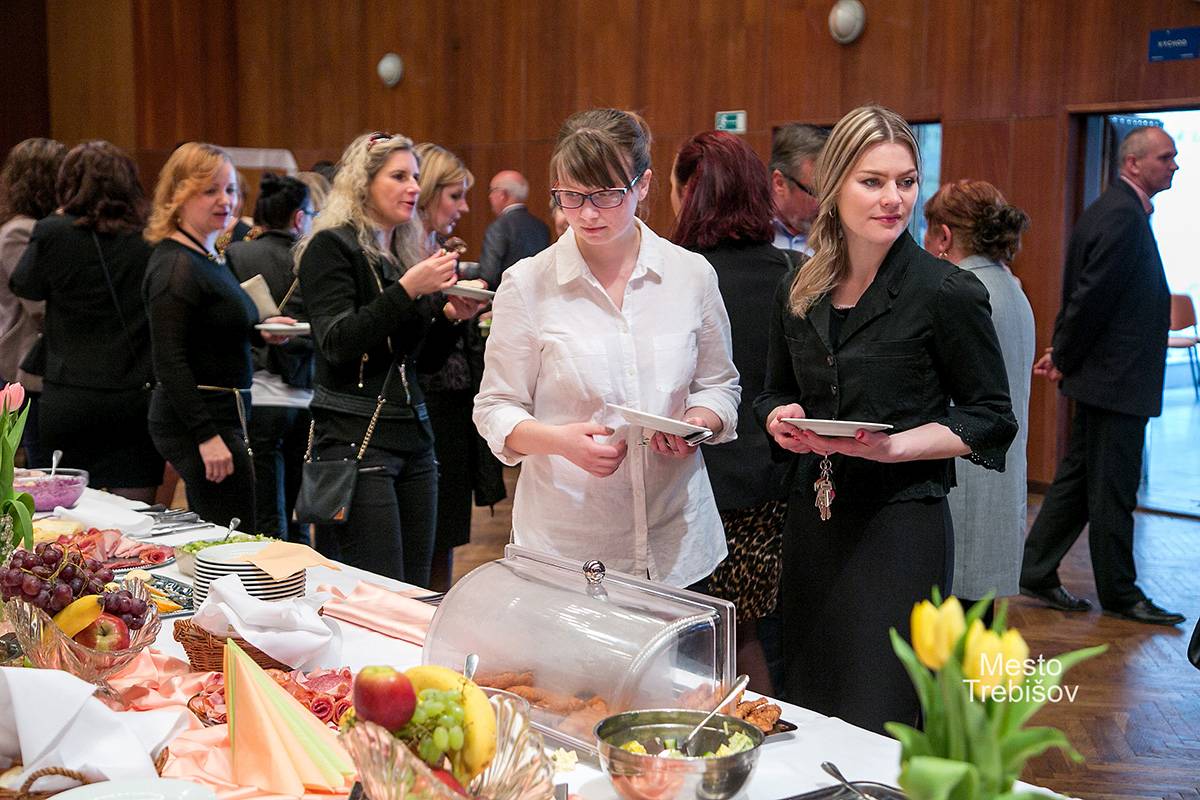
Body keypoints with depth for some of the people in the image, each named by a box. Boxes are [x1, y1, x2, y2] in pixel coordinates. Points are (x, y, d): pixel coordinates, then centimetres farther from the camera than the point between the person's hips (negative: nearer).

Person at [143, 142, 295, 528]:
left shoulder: (212, 257, 14)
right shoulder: (175, 267, -16)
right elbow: (168, 362, -21)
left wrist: (260, 332, 8)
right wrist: (207, 436, -24)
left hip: (223, 415, 10)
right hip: (198, 422, -10)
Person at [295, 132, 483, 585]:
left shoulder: (404, 252, 17)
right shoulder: (331, 246, -4)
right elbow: (336, 343, -17)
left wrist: (451, 316, 1)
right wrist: (407, 289, -21)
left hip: (413, 435, 8)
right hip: (356, 438, -7)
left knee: (416, 595, 7)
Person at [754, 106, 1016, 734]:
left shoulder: (946, 292, -9)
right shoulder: (798, 292, 6)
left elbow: (992, 417, -3)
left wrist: (891, 446, -17)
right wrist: (782, 419, -4)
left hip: (901, 524, -5)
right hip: (812, 520, 5)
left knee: (877, 733, -2)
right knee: (804, 714, 13)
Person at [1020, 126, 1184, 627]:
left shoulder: (1113, 210, 15)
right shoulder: (1123, 216, -17)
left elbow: (1086, 294, 16)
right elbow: (1092, 295, -20)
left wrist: (1062, 353, 12)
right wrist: (1065, 358, -10)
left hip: (1104, 376, 10)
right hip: (1118, 378, -10)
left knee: (1078, 478, 15)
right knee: (1113, 490, 1)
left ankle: (1036, 573, 21)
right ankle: (1119, 594, 12)